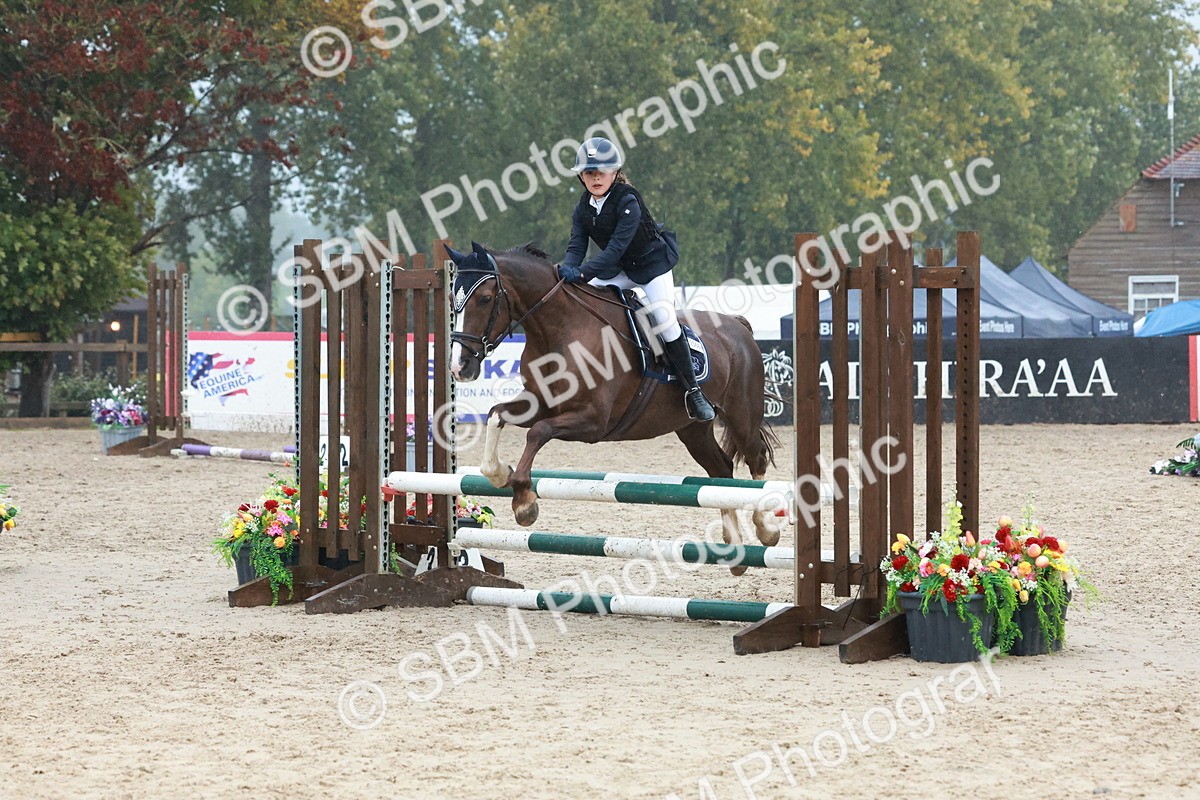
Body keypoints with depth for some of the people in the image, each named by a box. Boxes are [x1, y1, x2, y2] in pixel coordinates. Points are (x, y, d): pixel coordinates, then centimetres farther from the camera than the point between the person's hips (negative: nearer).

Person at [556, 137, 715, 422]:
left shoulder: (628, 202, -27)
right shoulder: (584, 207, -6)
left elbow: (616, 248, -34)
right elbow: (576, 245, -11)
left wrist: (582, 272, -44)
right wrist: (568, 269, -34)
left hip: (653, 263, -7)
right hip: (617, 270, 7)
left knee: (664, 320, -20)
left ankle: (692, 390, -13)